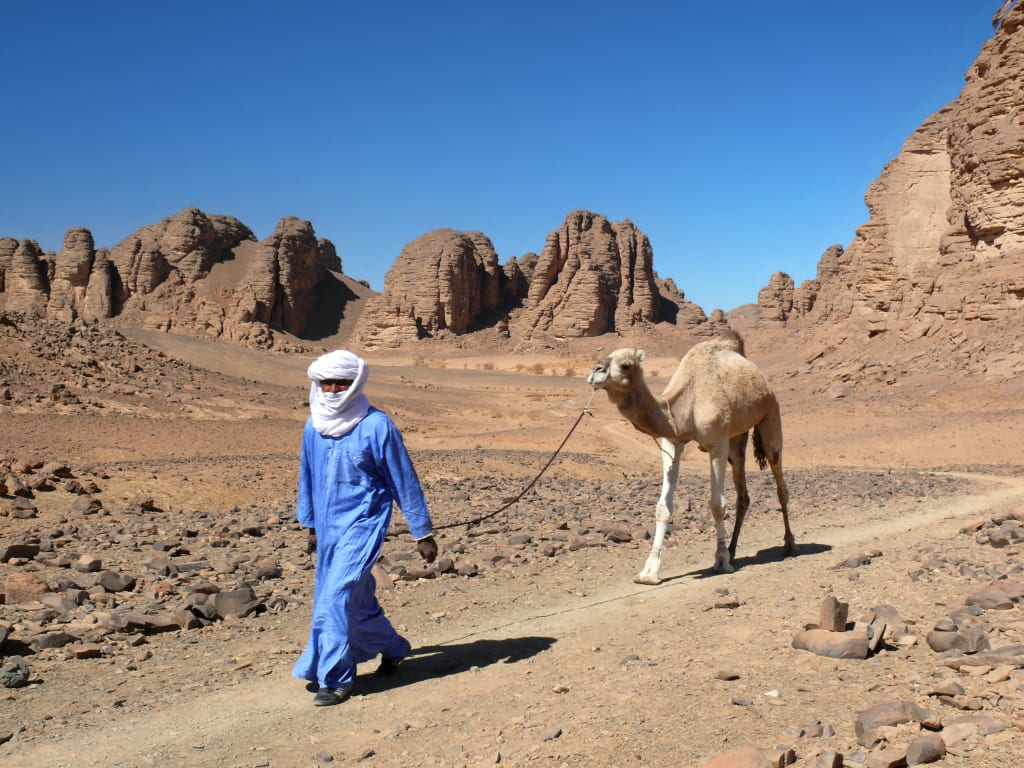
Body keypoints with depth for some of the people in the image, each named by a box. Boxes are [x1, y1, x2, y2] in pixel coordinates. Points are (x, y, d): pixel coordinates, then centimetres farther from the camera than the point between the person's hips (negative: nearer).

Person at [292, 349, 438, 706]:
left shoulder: (376, 426, -14)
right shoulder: (313, 427, 2)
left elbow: (404, 480, -8)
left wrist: (423, 533, -5)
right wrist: (310, 521, 24)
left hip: (362, 524, -6)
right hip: (328, 527, 6)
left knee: (336, 597, -14)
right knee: (357, 599, 16)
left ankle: (335, 679, -1)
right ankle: (393, 648, 38)